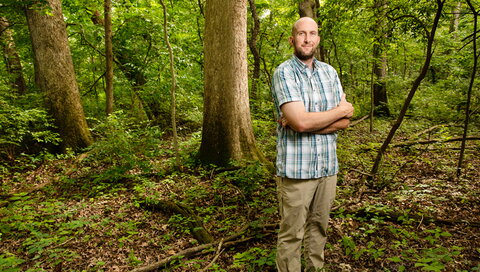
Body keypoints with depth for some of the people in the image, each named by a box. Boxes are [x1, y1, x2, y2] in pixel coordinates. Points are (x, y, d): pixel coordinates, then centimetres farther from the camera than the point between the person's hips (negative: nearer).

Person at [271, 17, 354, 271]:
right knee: (291, 234, 5)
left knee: (319, 227, 18)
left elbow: (345, 121, 1)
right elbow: (300, 121, -21)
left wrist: (307, 122, -14)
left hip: (328, 166, 6)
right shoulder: (284, 72, -8)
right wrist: (341, 110, -8)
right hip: (296, 168, -5)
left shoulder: (330, 72, 9)